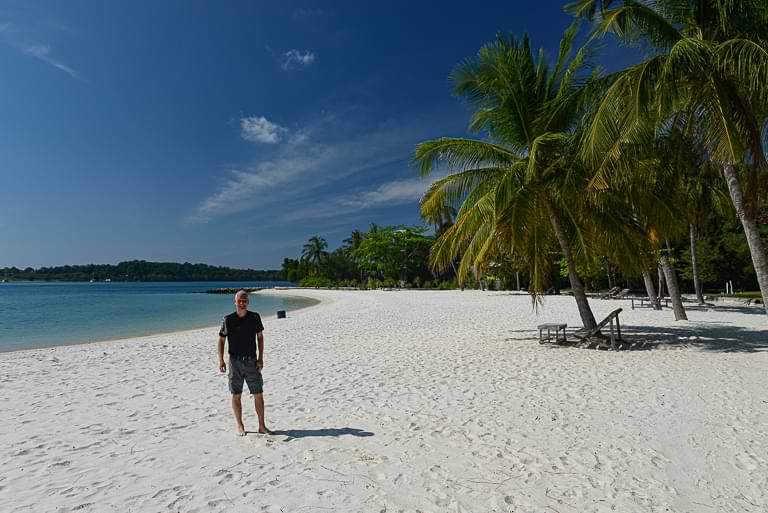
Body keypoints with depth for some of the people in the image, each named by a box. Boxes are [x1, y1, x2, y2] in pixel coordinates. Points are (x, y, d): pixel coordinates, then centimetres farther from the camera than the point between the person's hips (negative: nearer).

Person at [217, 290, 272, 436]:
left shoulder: (255, 317, -1)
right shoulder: (228, 320, -3)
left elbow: (260, 337, 5)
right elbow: (221, 340, 4)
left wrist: (260, 358, -2)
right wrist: (221, 360, -5)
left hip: (251, 361, 1)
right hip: (235, 361, -1)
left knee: (258, 394, 3)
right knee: (236, 395, 6)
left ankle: (262, 426, 13)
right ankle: (239, 426, 21)